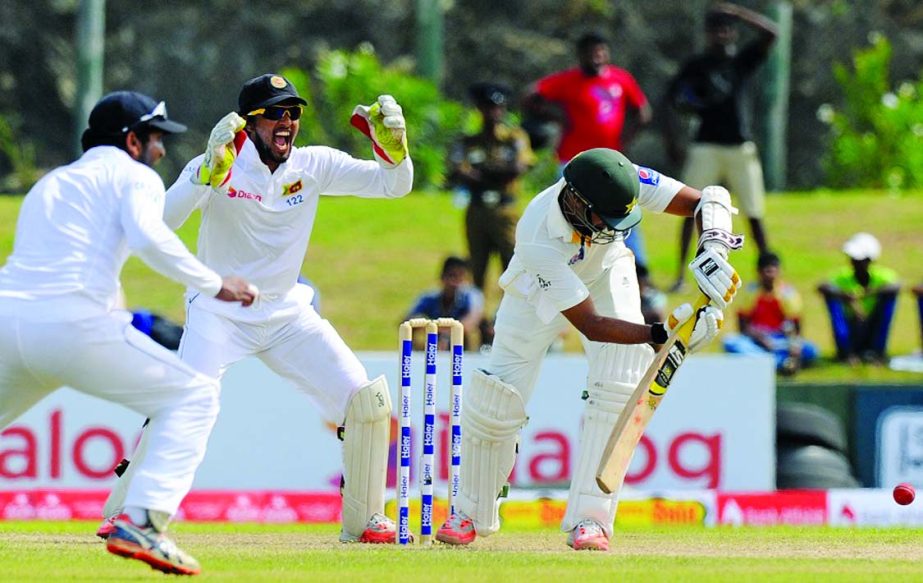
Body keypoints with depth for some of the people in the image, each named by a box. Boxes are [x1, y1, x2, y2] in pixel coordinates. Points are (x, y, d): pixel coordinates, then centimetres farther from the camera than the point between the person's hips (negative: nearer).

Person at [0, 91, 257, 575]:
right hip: (72, 325, -6)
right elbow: (147, 236, -10)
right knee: (194, 395, 6)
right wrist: (215, 286, -3)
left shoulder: (48, 185, 31)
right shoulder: (133, 175, 11)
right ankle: (140, 522, -10)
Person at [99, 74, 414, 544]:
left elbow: (395, 184, -4)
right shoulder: (218, 166, -14)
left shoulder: (314, 166, -2)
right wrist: (210, 170, -43)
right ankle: (122, 514, -12)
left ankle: (363, 521, 10)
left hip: (288, 312, 4)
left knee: (366, 400, -5)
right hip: (219, 314, -4)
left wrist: (390, 140, -24)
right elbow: (161, 221, -30)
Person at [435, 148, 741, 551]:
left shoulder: (625, 183, -36)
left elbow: (709, 200, -30)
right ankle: (472, 513, 17)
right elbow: (590, 324, -41)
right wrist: (662, 334, -52)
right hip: (542, 290, -2)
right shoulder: (538, 241, -42)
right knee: (496, 397, -7)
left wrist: (713, 248, -50)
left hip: (606, 273, 2)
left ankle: (589, 517, -16)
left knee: (619, 381, -19)